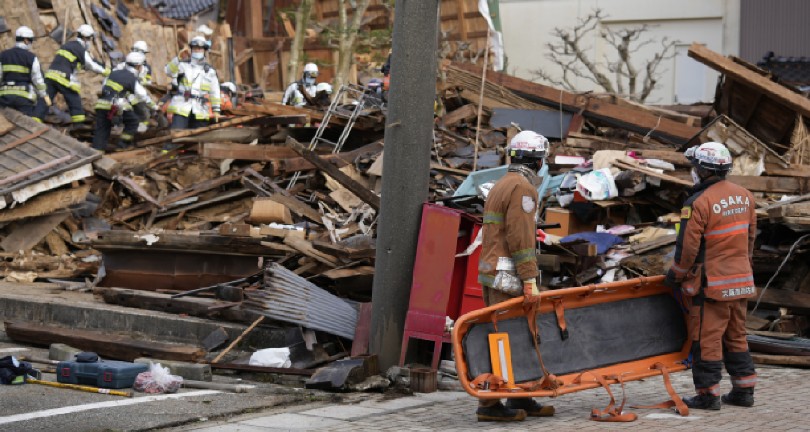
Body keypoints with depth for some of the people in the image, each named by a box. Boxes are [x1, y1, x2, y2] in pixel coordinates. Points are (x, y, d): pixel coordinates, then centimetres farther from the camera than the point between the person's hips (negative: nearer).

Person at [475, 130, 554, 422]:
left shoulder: (502, 185, 20)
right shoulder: (522, 187, -11)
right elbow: (520, 238, -18)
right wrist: (530, 280, -18)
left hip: (492, 272, 10)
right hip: (507, 277, -10)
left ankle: (519, 399, 17)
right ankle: (489, 405, -9)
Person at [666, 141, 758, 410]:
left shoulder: (699, 203, -17)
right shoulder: (745, 196, 6)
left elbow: (687, 247, -15)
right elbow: (750, 237, 14)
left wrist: (675, 275, -1)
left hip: (711, 283, -7)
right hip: (741, 282, 8)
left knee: (706, 339, 0)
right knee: (736, 336, 17)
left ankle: (708, 395, 3)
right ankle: (744, 391, 21)